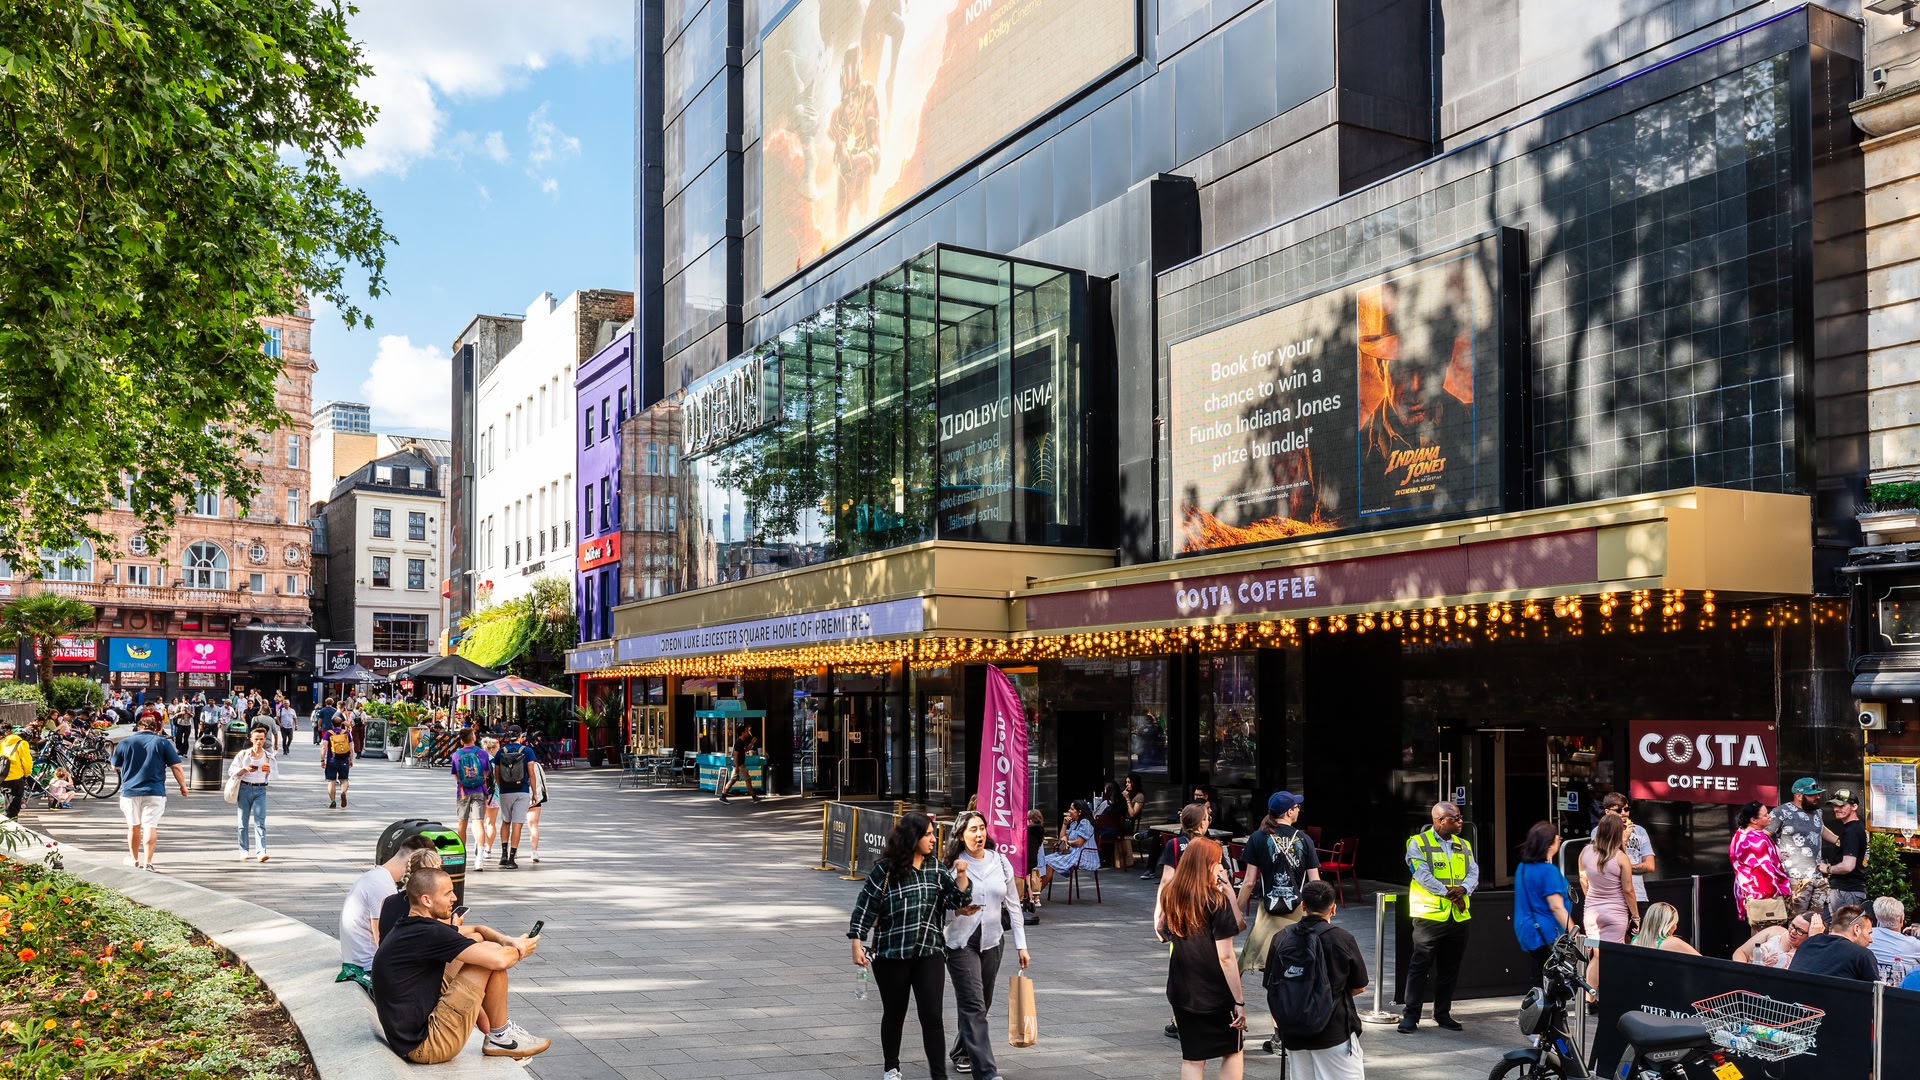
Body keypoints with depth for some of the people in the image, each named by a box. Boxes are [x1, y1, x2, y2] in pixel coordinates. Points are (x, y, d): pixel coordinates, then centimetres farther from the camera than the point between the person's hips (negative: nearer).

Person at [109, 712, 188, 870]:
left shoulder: (125, 743, 1)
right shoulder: (162, 743, -3)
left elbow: (115, 765, 14)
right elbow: (176, 767, -5)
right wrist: (183, 786, 6)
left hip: (130, 791, 2)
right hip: (154, 792, -2)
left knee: (134, 826, 16)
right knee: (150, 826, -3)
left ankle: (134, 859, 28)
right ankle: (147, 862, -9)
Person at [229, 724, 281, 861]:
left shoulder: (269, 756, 5)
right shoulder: (243, 754, 2)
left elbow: (276, 776, 8)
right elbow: (231, 770, 1)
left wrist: (269, 771, -13)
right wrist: (245, 769, -15)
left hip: (260, 790, 0)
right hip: (245, 789, 0)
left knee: (260, 821, -10)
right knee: (243, 821, 6)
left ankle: (261, 852, -18)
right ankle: (244, 851, 16)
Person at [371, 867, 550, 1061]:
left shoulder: (410, 928, 9)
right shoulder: (427, 934, -22)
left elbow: (476, 929, 22)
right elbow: (498, 960, -22)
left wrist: (508, 941, 2)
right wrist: (519, 951, 0)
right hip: (424, 1046, -10)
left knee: (475, 939, 13)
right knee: (492, 952, -11)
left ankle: (490, 1032, 17)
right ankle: (500, 1037, 6)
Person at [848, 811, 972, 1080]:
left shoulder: (935, 868, 6)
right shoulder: (885, 869, -9)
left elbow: (958, 901, 6)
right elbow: (865, 907, -6)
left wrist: (961, 875, -9)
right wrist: (857, 944, -11)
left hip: (930, 953, 3)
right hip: (891, 954, -3)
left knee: (932, 1016, -5)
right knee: (894, 1013, 14)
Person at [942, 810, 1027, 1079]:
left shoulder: (1000, 862, 2)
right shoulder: (953, 865, -7)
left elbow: (1013, 905, 7)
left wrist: (1021, 945, 5)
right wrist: (956, 910, -26)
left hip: (992, 941, 4)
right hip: (961, 943, -4)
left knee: (981, 1005, 14)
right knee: (974, 1006, -9)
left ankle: (963, 1053, 36)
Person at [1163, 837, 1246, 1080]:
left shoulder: (1170, 897, -1)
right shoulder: (1216, 901, -16)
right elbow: (1225, 957, -18)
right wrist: (1239, 1001, -13)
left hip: (1182, 990, 4)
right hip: (1216, 994, -4)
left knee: (1192, 1060, 11)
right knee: (1232, 1051, 16)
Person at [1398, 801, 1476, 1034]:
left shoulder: (1463, 845, 14)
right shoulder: (1418, 843, -4)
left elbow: (1473, 873, 5)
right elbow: (1422, 874, -14)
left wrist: (1463, 889, -15)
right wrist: (1446, 892, -18)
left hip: (1459, 916, 6)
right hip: (1429, 915, -5)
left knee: (1449, 968, 12)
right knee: (1420, 965, -4)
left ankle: (1443, 1013, 23)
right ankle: (1410, 1015, 0)